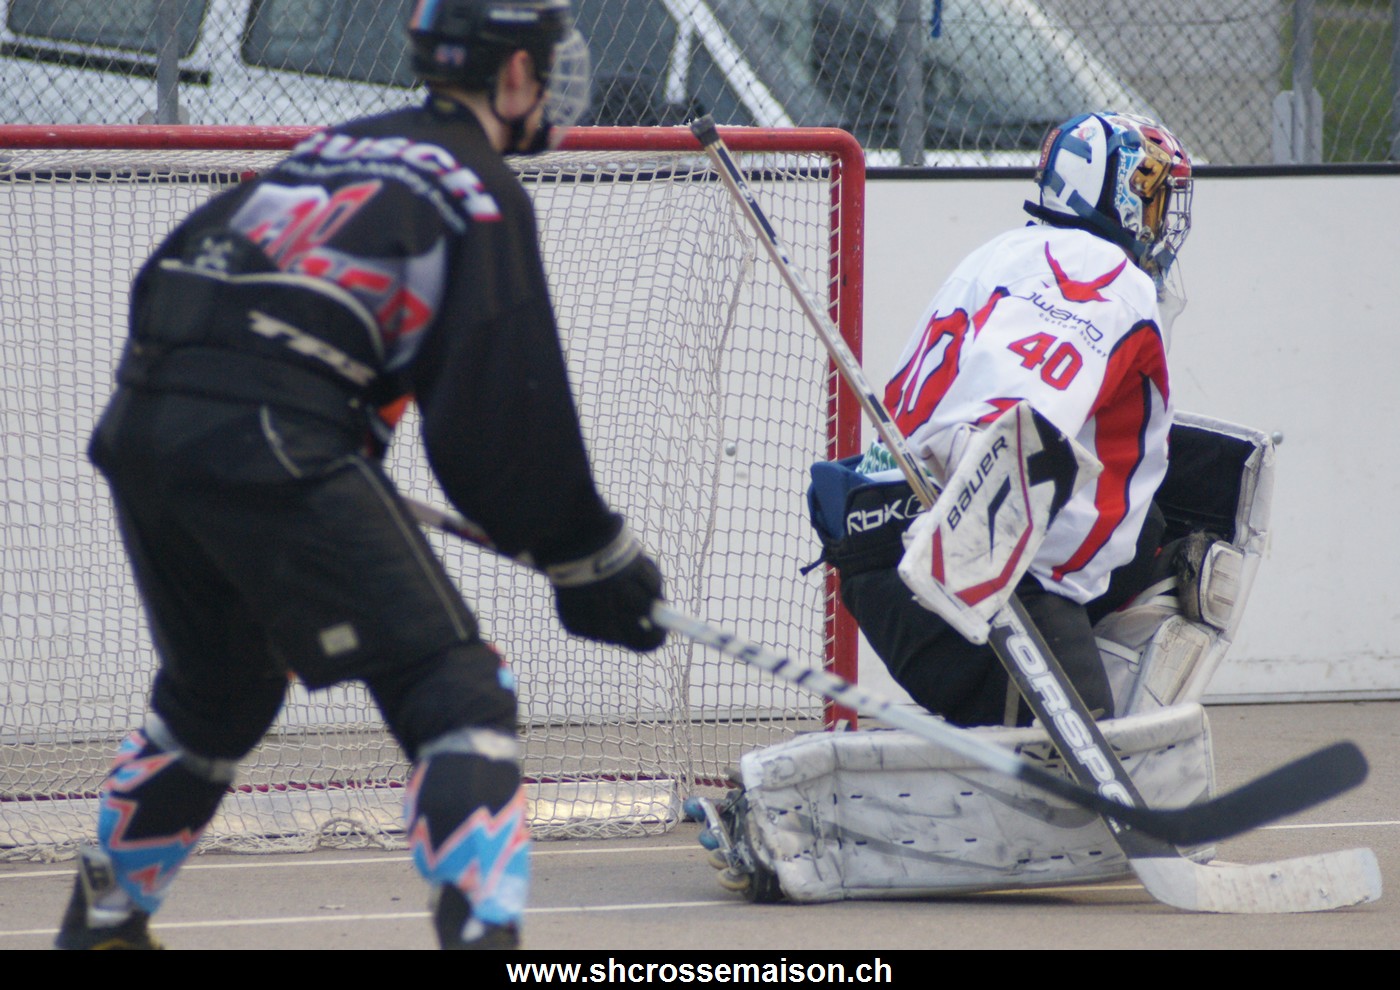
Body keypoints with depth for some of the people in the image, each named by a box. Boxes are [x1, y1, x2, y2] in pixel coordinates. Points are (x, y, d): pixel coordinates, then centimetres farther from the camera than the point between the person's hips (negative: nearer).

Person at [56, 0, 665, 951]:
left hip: (142, 429, 8)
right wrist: (596, 561, 6)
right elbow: (507, 414, -3)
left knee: (216, 690, 30)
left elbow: (171, 277, 27)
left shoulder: (333, 149, 27)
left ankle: (102, 921, 39)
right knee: (455, 691, -7)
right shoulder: (480, 190, 3)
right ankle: (481, 924, -24)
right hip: (270, 452, -8)